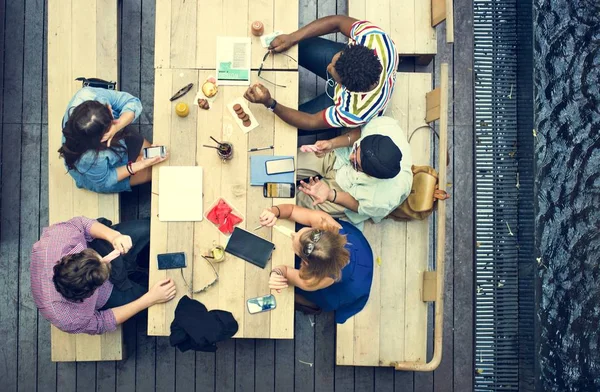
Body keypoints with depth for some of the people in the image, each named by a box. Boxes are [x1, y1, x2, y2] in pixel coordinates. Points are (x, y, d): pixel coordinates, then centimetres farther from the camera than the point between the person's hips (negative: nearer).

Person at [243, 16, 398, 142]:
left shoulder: (355, 111, -44)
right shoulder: (374, 36, -39)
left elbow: (312, 122, -28)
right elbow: (337, 21, -22)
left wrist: (270, 103, -39)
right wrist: (292, 38, -31)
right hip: (349, 66, 4)